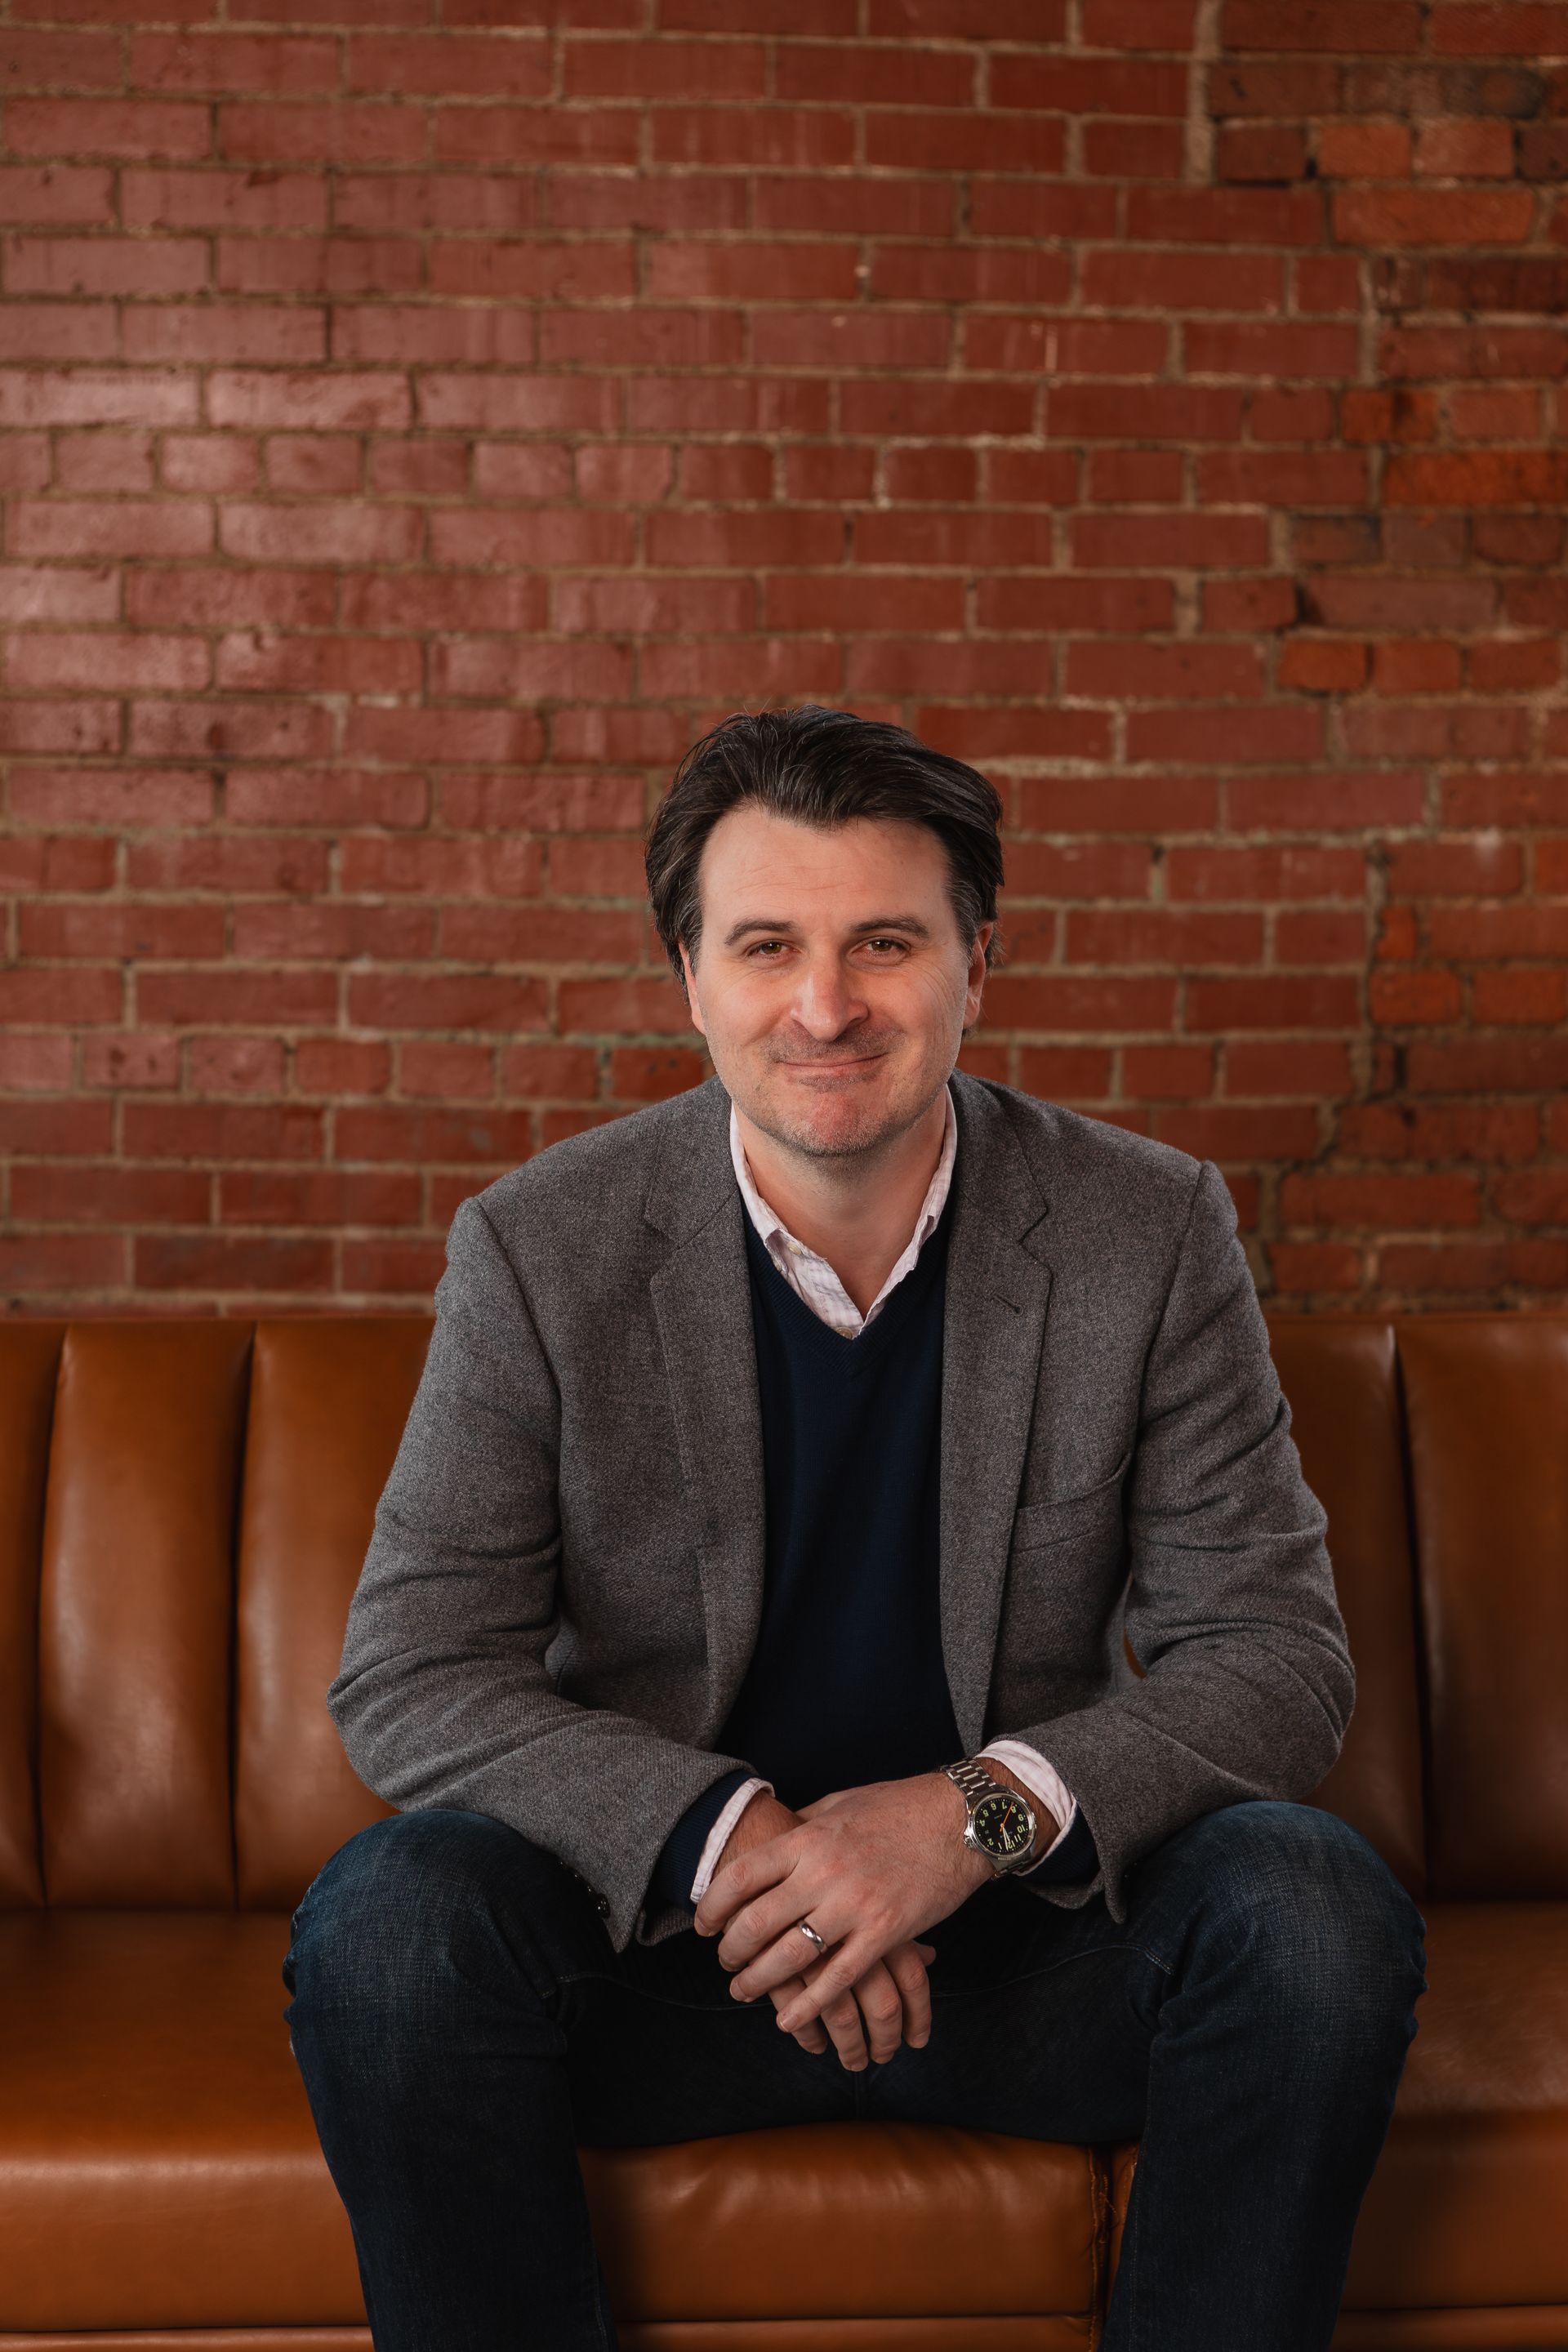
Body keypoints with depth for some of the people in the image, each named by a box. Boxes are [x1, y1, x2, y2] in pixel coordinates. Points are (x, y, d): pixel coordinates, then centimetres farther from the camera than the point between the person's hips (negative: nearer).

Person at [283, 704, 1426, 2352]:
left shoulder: (1154, 1234, -6)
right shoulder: (539, 1251, -7)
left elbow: (1276, 1656, -6)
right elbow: (410, 1678, -9)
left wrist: (983, 1809, -24)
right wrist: (722, 1836, -25)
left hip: (1027, 1922, 1)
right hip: (669, 1913, 0)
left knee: (1319, 1910, -27)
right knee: (385, 1923, -29)